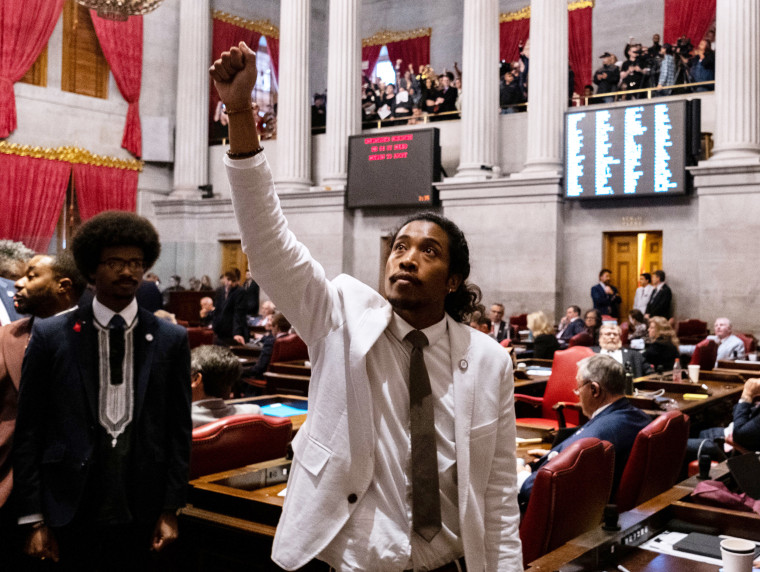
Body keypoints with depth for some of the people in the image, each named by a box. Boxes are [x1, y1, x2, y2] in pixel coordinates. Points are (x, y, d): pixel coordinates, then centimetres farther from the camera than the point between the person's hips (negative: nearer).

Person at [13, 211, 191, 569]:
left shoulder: (171, 340, 2)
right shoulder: (51, 336, 0)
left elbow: (178, 430, 4)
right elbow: (28, 433, 0)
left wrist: (170, 509, 2)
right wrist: (33, 519, -2)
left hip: (140, 511, 1)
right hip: (73, 509, -1)